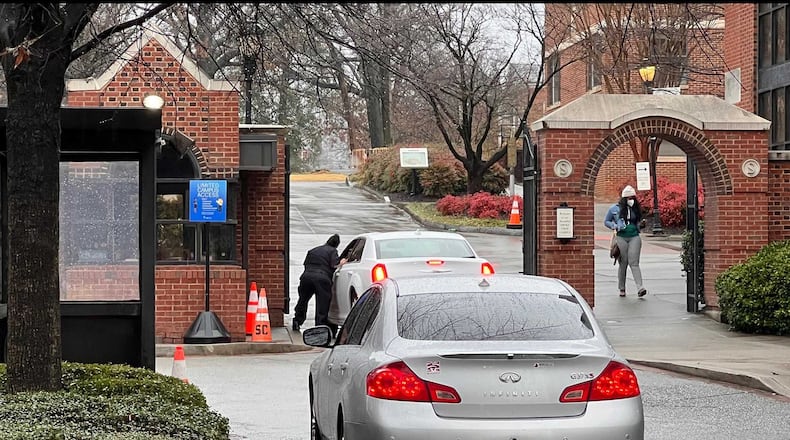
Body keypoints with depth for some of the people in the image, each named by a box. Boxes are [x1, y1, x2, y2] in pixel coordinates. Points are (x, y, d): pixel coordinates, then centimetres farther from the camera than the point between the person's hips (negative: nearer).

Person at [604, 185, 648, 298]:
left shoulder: (636, 209, 9)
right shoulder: (615, 208, 2)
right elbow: (606, 222, 11)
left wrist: (641, 225, -2)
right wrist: (615, 226, -7)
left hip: (634, 237, 1)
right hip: (621, 238, -1)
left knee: (634, 263, -8)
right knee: (623, 263, 4)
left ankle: (640, 288, -17)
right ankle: (622, 288, 17)